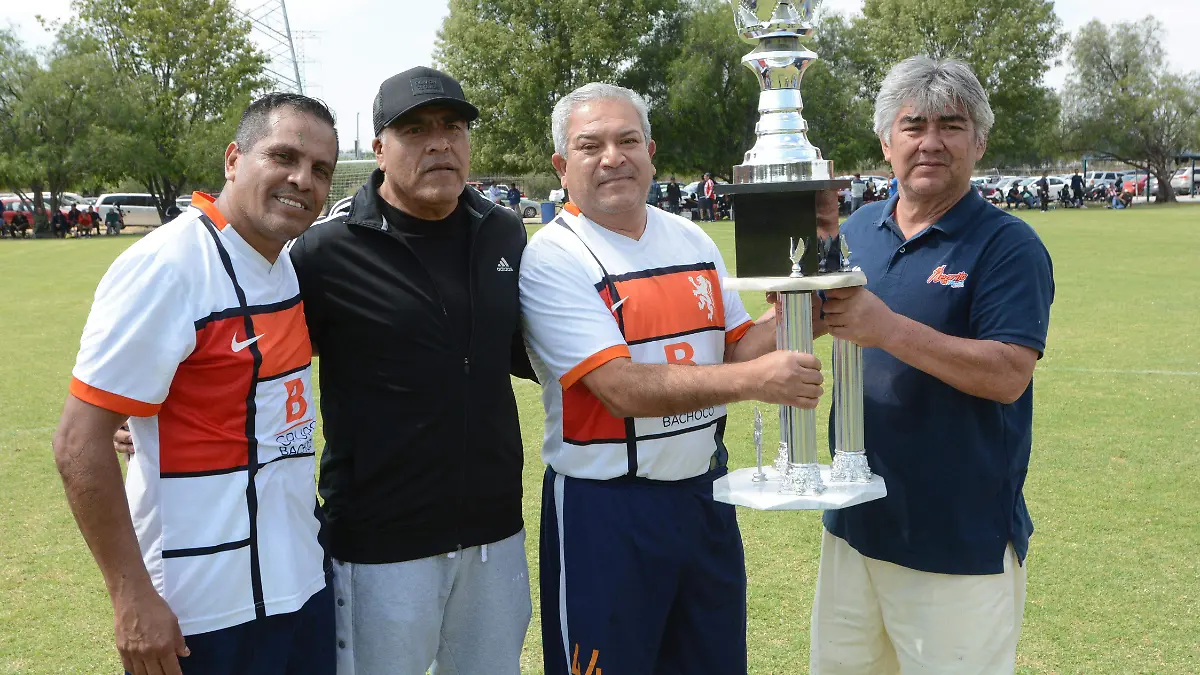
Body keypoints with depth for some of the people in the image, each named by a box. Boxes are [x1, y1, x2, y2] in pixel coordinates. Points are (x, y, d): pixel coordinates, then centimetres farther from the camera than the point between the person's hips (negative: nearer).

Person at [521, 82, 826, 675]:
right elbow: (621, 388, -23)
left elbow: (739, 348, 9)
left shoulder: (693, 242, 6)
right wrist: (753, 380, -31)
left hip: (704, 490, 6)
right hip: (604, 508, -6)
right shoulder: (552, 259, -13)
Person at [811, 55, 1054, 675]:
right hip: (854, 524, 6)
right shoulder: (859, 229, 7)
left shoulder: (1007, 244, -11)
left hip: (963, 542, -6)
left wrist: (888, 329, -28)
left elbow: (1009, 376, -22)